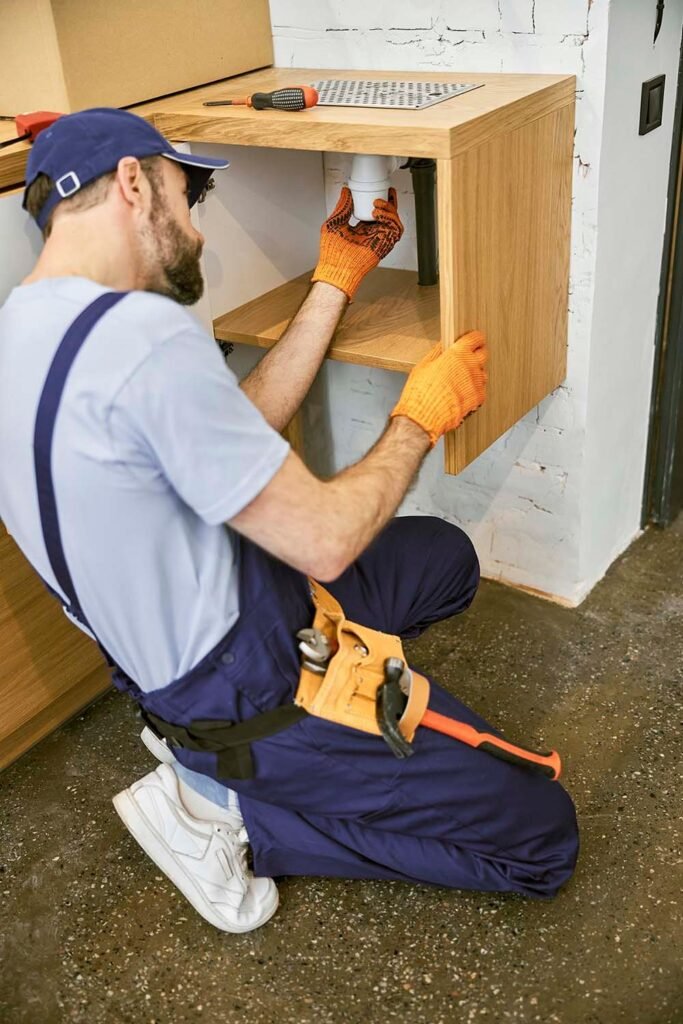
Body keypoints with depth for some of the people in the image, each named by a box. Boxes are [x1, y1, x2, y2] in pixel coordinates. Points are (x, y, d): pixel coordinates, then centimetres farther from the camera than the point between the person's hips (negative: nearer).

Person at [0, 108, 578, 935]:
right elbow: (324, 542, -23)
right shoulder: (144, 333, -29)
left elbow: (244, 422, 4)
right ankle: (230, 812, 1)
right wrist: (421, 416, -7)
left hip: (165, 659, 10)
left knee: (447, 557, 25)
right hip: (246, 688, -9)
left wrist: (336, 282, 8)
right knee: (542, 839, 0)